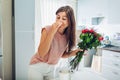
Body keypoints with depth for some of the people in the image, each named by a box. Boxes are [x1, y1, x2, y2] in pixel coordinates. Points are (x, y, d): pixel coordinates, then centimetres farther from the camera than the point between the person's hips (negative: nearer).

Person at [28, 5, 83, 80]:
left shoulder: (68, 35, -6)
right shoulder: (47, 29, -19)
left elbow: (61, 54, 6)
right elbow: (41, 54, -27)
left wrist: (73, 52, -12)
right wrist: (52, 32, -33)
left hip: (51, 68, 4)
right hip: (38, 67, -4)